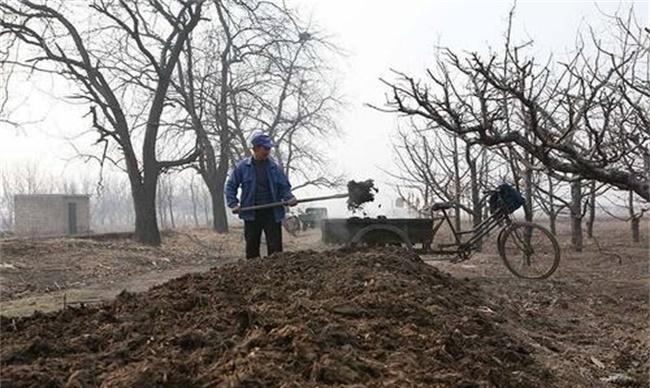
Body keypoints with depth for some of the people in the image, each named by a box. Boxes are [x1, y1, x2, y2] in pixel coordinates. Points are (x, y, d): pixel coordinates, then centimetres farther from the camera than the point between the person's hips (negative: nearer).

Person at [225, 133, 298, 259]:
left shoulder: (275, 167, 3)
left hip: (272, 212, 0)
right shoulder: (242, 166, 1)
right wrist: (233, 204, -5)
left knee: (275, 247, -1)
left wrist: (289, 198, -12)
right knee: (252, 246, 8)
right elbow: (231, 186, 7)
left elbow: (284, 187, 8)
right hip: (251, 214, 0)